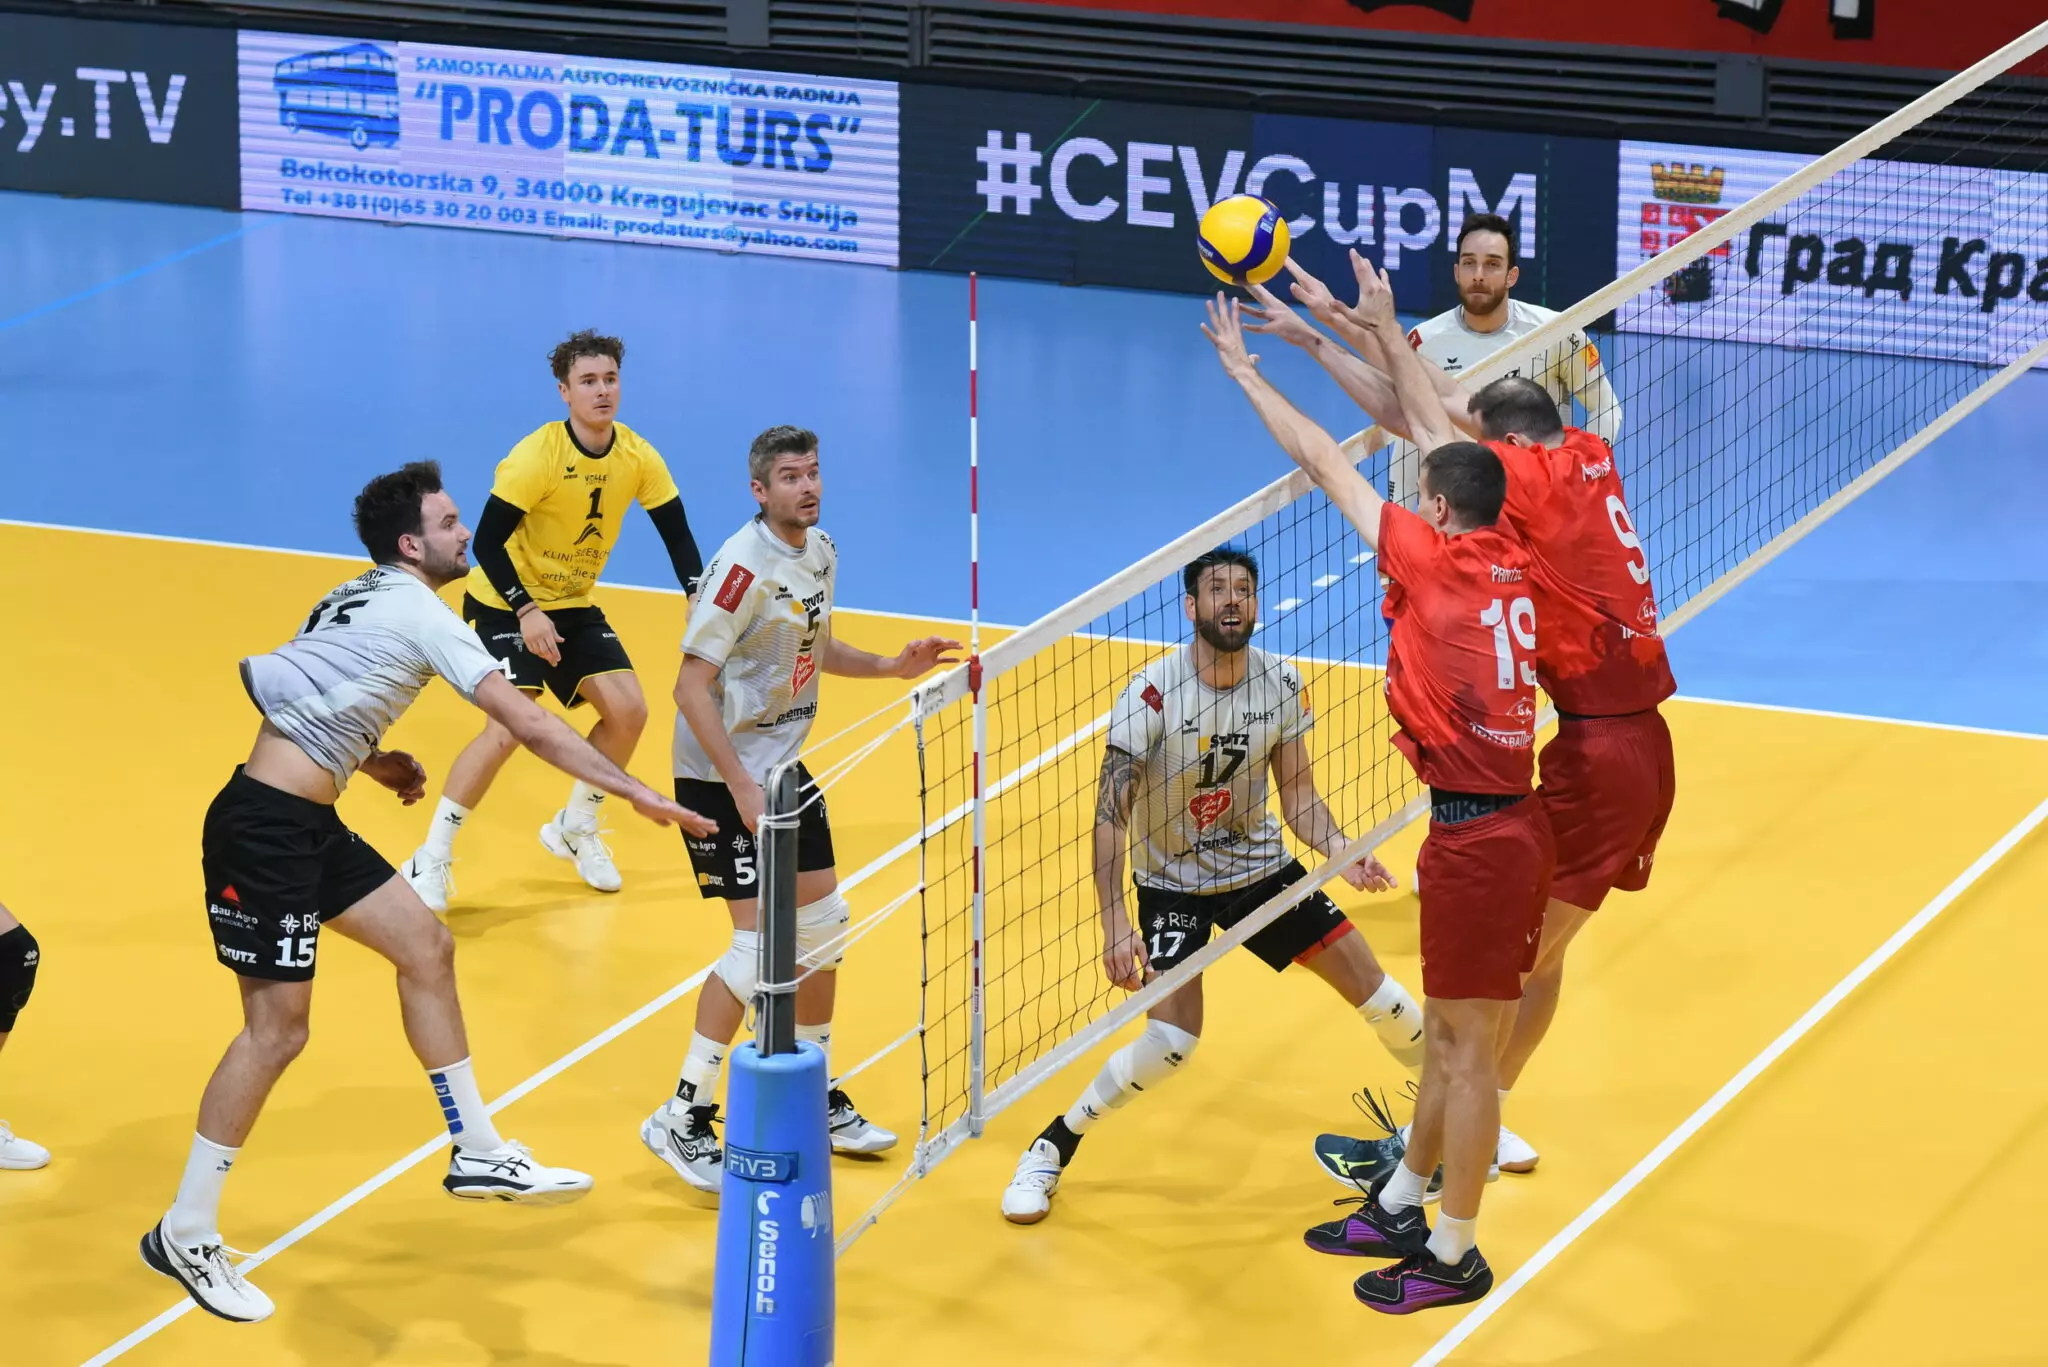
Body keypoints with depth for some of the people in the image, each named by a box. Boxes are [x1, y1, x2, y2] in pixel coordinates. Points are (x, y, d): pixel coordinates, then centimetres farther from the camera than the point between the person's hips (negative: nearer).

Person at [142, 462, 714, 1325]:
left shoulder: (359, 600, 13)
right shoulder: (419, 614, -14)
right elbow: (531, 727, -18)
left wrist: (370, 762, 11)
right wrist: (635, 792, -16)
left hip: (309, 827, 10)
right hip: (263, 832, -10)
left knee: (425, 947, 12)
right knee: (277, 1029, -7)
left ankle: (477, 1155, 21)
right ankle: (184, 1236, 1)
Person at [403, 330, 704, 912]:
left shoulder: (638, 457, -9)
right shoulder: (538, 456, -25)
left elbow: (677, 536, 0)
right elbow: (486, 542, -23)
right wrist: (527, 611, -31)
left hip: (574, 606, 6)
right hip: (505, 604, -6)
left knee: (628, 712, -4)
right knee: (509, 728, -21)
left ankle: (576, 828, 21)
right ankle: (431, 862, -10)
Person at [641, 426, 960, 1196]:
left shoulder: (820, 554, 5)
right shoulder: (745, 567, -22)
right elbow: (691, 685, -23)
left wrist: (893, 665, 7)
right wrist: (741, 788, -26)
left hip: (784, 765, 9)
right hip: (722, 776, -9)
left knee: (822, 928, 13)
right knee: (761, 944, -13)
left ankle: (814, 1101, 28)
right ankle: (682, 1118, -4)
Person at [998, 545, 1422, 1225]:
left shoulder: (1282, 685, -9)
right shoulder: (1154, 693, -24)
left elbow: (1299, 798, 1)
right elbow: (1110, 814, -24)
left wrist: (1341, 853, -19)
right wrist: (1115, 924, -33)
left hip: (1260, 865, 4)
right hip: (1173, 883, -4)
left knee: (1378, 995, 2)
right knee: (1171, 1043, -22)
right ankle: (1050, 1149, -3)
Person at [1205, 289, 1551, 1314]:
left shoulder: (1435, 561, -13)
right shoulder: (1510, 563, 6)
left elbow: (1324, 462, -5)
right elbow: (1440, 438, 19)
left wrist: (1245, 371, 5)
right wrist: (1389, 337, 28)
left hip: (1478, 836, -9)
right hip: (1508, 817, 9)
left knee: (1464, 1045, 0)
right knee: (1446, 1030, 19)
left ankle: (1453, 1256, 8)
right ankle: (1401, 1208, 32)